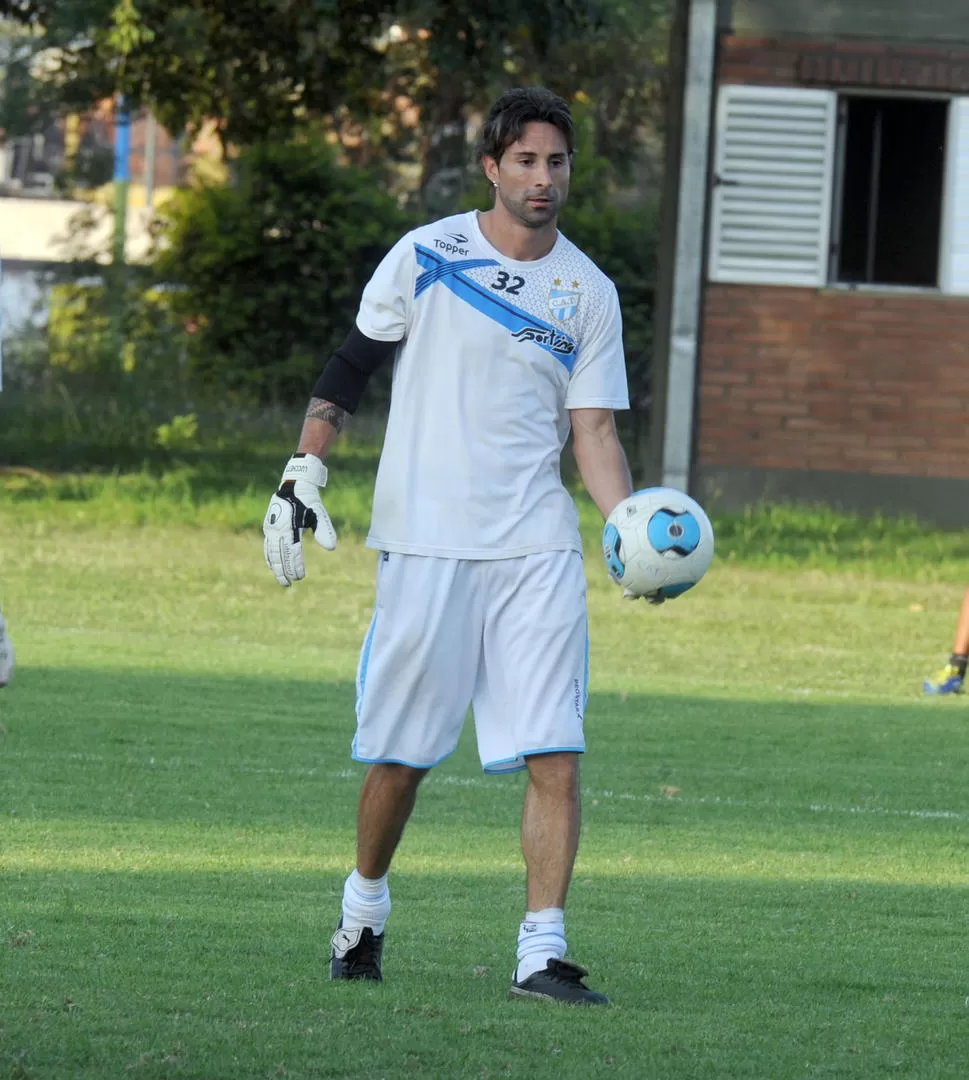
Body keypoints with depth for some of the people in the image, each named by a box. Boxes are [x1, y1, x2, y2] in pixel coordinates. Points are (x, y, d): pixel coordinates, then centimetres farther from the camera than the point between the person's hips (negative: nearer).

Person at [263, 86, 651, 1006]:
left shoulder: (588, 292, 7)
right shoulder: (424, 257, 1)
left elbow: (592, 433, 6)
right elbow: (349, 368, 9)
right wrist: (303, 473, 3)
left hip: (537, 549, 2)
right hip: (424, 540, -1)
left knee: (554, 755, -10)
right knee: (398, 752, 4)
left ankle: (541, 954, -9)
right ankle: (363, 911, 28)